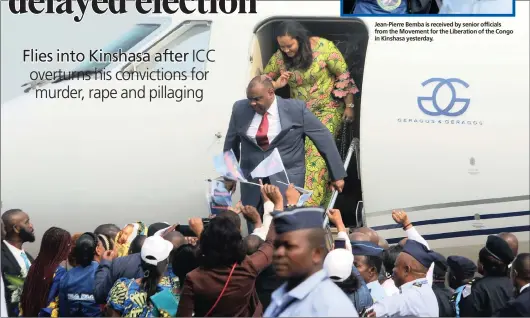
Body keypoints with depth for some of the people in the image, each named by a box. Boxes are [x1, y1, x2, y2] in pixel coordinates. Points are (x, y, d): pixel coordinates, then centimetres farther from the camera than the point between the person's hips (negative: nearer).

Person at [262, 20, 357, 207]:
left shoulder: (323, 47, -15)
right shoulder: (279, 57, -3)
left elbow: (343, 75, -9)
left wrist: (349, 106, -6)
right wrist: (276, 84, -14)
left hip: (327, 110, -5)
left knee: (317, 154, -21)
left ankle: (310, 205, -28)